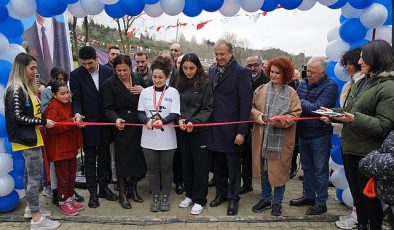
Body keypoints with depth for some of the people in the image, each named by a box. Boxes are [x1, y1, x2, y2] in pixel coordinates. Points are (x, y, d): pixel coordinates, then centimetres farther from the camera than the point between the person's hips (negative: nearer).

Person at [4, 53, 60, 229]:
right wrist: (43, 122, -17)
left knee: (31, 173, 17)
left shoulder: (27, 88, 12)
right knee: (35, 175, -5)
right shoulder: (15, 90, -15)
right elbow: (17, 117, -19)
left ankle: (31, 207, 31)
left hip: (32, 138, 9)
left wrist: (42, 122, 4)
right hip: (27, 140, -9)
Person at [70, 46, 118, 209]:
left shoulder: (109, 72, -1)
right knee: (90, 159, 7)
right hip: (88, 123, -2)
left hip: (106, 122, 2)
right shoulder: (76, 75, -5)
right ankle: (93, 192, 18)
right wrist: (77, 113, -24)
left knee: (104, 157, 14)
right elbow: (76, 99, -4)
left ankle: (103, 188, 28)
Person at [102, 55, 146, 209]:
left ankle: (133, 189, 28)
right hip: (121, 127, -3)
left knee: (137, 157, 10)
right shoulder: (110, 84, -6)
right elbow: (108, 108, -9)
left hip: (138, 127, 4)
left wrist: (143, 92, -9)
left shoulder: (137, 81, 6)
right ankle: (122, 194, 20)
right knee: (122, 159, 4)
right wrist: (116, 119, -28)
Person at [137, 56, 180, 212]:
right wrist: (147, 121, -21)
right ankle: (155, 197, 28)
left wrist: (162, 120, -29)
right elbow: (140, 113, 1)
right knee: (152, 169, 12)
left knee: (166, 169, 11)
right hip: (149, 138, 2)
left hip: (167, 138, -2)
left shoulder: (173, 92, -4)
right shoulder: (145, 92, 3)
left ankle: (165, 197, 29)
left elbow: (175, 114, -11)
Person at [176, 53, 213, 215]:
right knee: (186, 163, 13)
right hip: (183, 131, 4)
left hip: (200, 131, -4)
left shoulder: (205, 84, -5)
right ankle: (189, 194, 30)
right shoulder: (180, 84, 6)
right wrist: (180, 119, -11)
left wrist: (194, 122, -20)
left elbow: (207, 109, -8)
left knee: (200, 165, 5)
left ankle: (199, 200, 17)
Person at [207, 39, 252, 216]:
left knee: (233, 166, 8)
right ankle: (221, 193, 33)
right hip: (214, 127, 5)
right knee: (218, 164, 15)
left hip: (231, 128, -5)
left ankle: (233, 198, 23)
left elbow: (246, 104, -11)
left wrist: (241, 131, -14)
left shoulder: (241, 73, -8)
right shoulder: (212, 71, 10)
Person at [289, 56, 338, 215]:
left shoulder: (330, 86, -13)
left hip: (319, 135, -6)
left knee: (320, 170, 6)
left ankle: (321, 202, 20)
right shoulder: (303, 84, 6)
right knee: (307, 167, 18)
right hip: (303, 133, 6)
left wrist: (300, 102, -9)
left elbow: (316, 108, -22)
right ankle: (308, 196, 33)